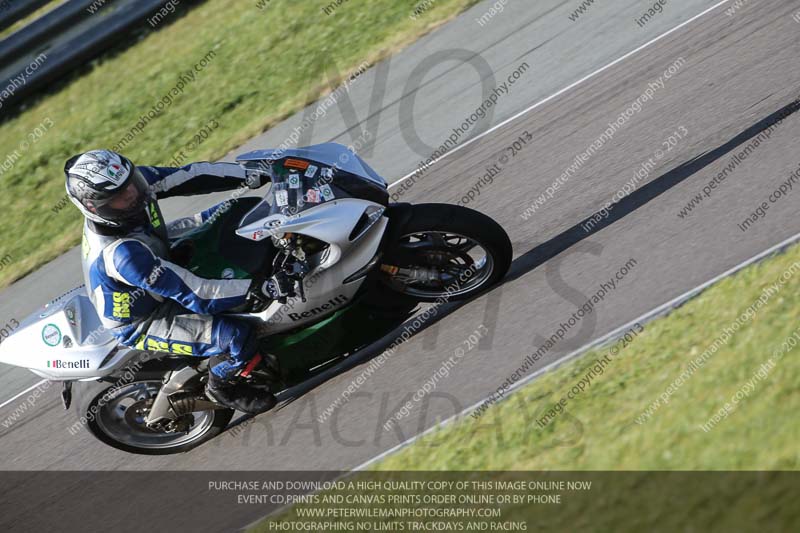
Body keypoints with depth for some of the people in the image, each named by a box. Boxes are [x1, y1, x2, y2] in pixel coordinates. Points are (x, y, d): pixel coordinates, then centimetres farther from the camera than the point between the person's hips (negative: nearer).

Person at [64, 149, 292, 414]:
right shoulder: (121, 254, -41)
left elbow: (186, 177, -16)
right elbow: (197, 295, -41)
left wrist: (251, 175, -24)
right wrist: (264, 289, -43)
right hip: (141, 324, -8)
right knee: (237, 337, -27)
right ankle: (223, 387, 5)